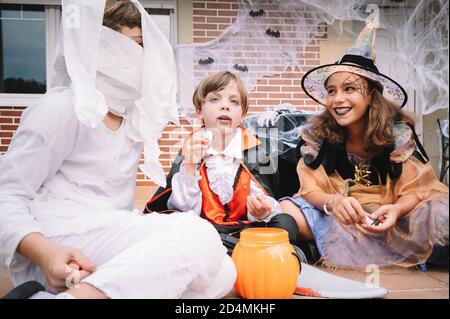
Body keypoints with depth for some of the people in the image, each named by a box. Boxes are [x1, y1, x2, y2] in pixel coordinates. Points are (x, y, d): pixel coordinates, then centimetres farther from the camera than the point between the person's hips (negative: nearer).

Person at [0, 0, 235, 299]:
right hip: (61, 249, -8)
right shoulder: (63, 107, -6)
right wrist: (43, 251, -28)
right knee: (197, 236, -26)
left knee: (222, 273, -10)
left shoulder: (134, 117, 15)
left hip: (112, 241, 8)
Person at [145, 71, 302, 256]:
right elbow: (183, 208, -9)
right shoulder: (190, 148, -2)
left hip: (244, 227, -1)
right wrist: (189, 166, -23)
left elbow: (264, 197, -7)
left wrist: (262, 212, -31)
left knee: (286, 224, -26)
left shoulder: (253, 149, -1)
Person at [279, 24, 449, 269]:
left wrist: (396, 210, -33)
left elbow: (414, 191, -9)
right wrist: (333, 201, -33)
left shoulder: (398, 132, -10)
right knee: (286, 211, -25)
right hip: (338, 219, 0)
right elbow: (311, 189, -9)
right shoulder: (316, 133, -9)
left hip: (385, 219, 1)